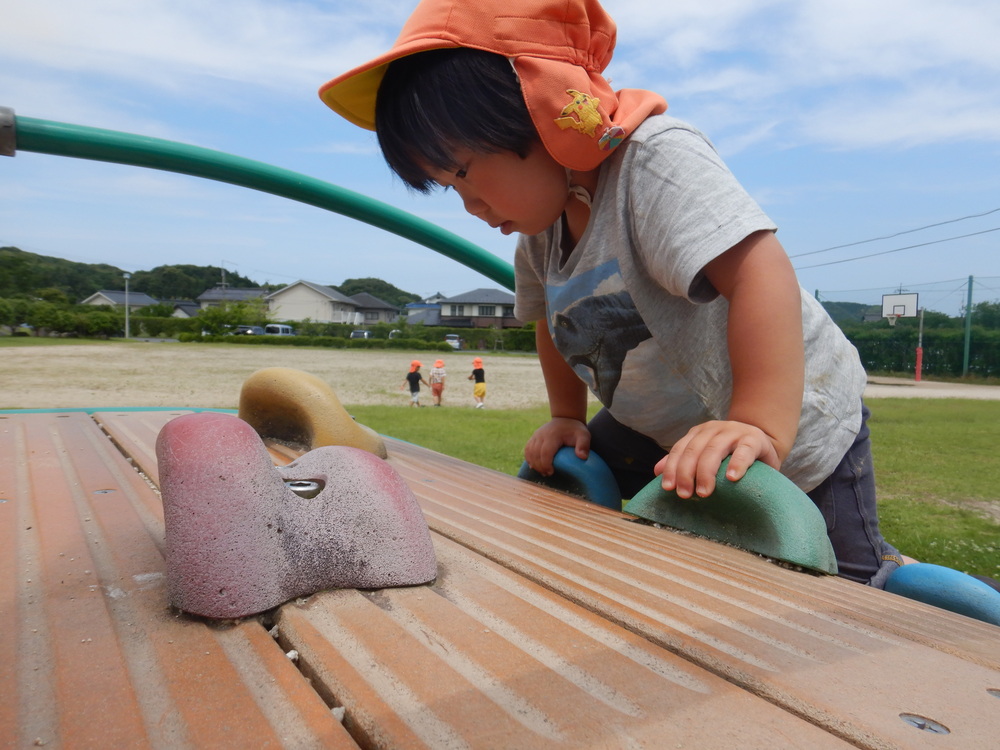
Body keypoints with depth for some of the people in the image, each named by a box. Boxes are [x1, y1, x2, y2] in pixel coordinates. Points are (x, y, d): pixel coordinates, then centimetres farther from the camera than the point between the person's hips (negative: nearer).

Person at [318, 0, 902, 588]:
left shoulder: (656, 156, -27)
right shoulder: (541, 218, -1)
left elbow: (761, 274, -40)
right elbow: (556, 320, 15)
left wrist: (761, 429, -47)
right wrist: (567, 417, 11)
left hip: (794, 425, -7)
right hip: (657, 430, 7)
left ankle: (887, 572, 28)